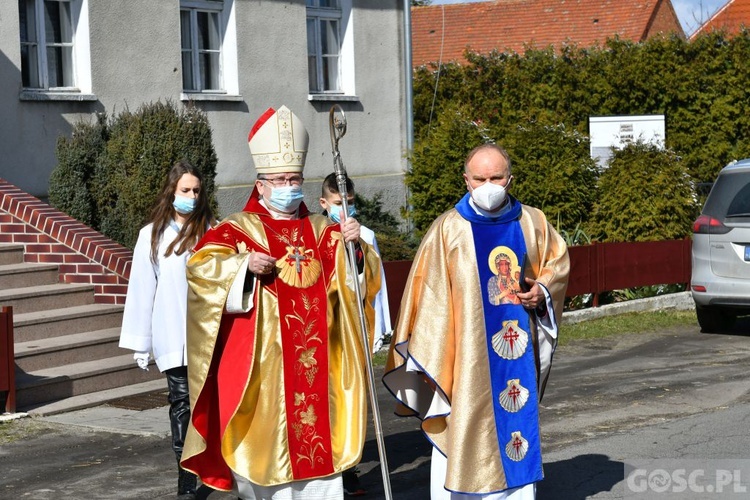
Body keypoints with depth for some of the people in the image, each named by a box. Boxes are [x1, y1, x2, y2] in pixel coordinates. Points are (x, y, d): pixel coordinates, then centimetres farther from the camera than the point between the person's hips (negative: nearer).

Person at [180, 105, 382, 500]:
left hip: (316, 362, 4)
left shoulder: (323, 232, 14)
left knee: (319, 441, 4)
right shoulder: (239, 229, 2)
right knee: (266, 437, -2)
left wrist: (354, 247, -11)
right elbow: (199, 265, -12)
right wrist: (244, 264, -28)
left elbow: (357, 279, 9)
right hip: (261, 361, -3)